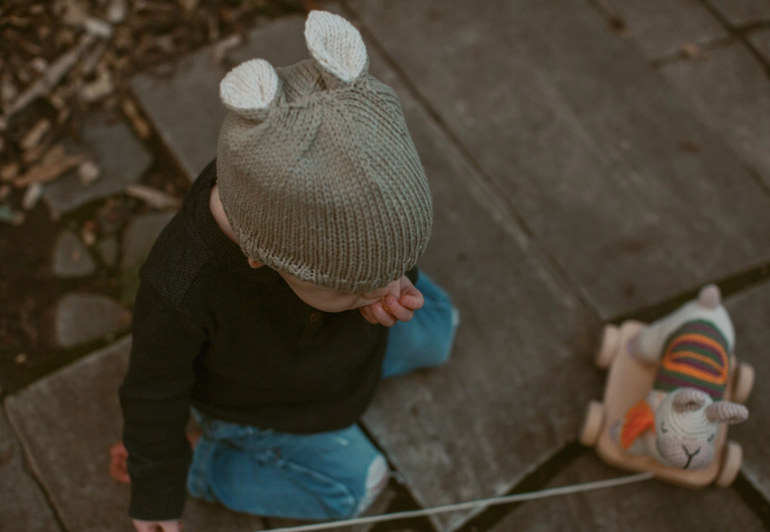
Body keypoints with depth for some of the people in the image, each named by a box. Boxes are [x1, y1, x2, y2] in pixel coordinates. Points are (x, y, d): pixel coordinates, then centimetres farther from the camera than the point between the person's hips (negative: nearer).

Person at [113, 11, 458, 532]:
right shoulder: (181, 290, -46)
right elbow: (155, 391, -25)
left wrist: (394, 281, -33)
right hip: (259, 406, -5)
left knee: (434, 334, 15)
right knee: (352, 484, 7)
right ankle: (200, 461, 16)